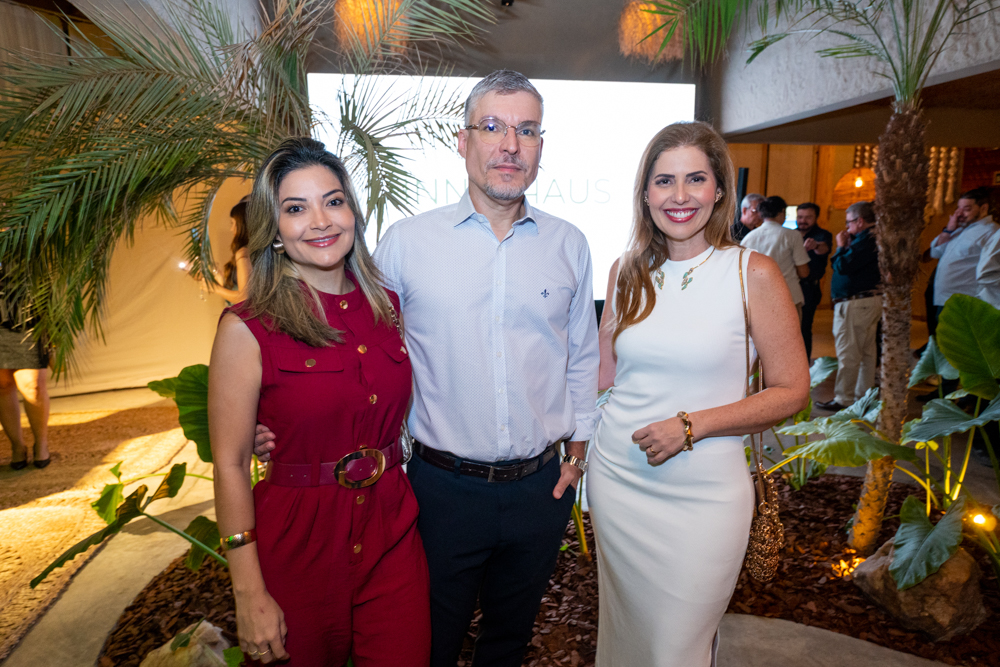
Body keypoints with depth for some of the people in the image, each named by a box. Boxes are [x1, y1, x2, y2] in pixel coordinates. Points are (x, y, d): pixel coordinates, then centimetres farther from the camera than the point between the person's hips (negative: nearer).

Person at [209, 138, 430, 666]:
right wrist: (249, 594, -9)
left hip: (392, 536, 4)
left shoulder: (384, 304, 1)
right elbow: (230, 465, -10)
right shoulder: (247, 328, -13)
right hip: (297, 546, -3)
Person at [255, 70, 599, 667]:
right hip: (445, 487, -2)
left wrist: (578, 444, 8)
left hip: (542, 487, 3)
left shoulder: (569, 245, 1)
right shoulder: (407, 242, -7)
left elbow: (583, 355, 10)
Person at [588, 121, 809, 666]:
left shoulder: (754, 273, -9)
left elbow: (791, 390, -7)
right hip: (616, 479, 4)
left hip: (702, 496, -3)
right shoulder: (627, 272, 2)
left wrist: (692, 426, -17)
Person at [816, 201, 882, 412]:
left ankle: (843, 399, -1)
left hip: (854, 303, -11)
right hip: (873, 300, 11)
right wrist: (846, 247, 6)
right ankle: (864, 395, 22)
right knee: (867, 352, 14)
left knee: (847, 354, -6)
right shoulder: (877, 237, 15)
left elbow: (843, 266, -21)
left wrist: (841, 246, -7)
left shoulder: (865, 239, -17)